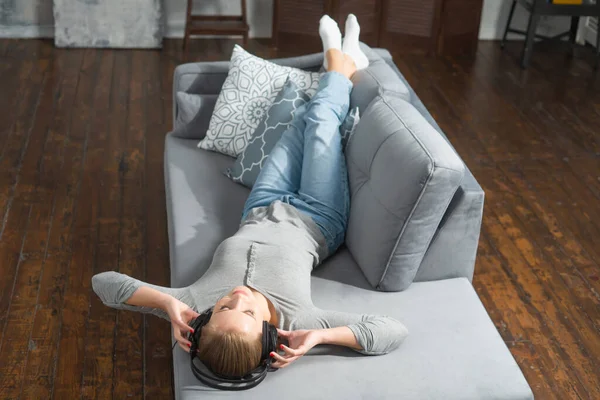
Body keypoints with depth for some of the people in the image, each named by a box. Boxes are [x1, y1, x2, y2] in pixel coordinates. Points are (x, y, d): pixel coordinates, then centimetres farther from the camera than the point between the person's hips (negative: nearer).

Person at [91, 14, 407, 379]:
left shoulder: (193, 308, -43)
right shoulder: (292, 319, -47)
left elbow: (104, 281, -39)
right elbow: (393, 330, -47)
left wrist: (168, 303, -54)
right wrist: (320, 336, -56)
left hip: (260, 213, 2)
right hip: (317, 222, -2)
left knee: (308, 118, 18)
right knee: (320, 119, 12)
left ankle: (346, 65, 55)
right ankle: (343, 65, 51)